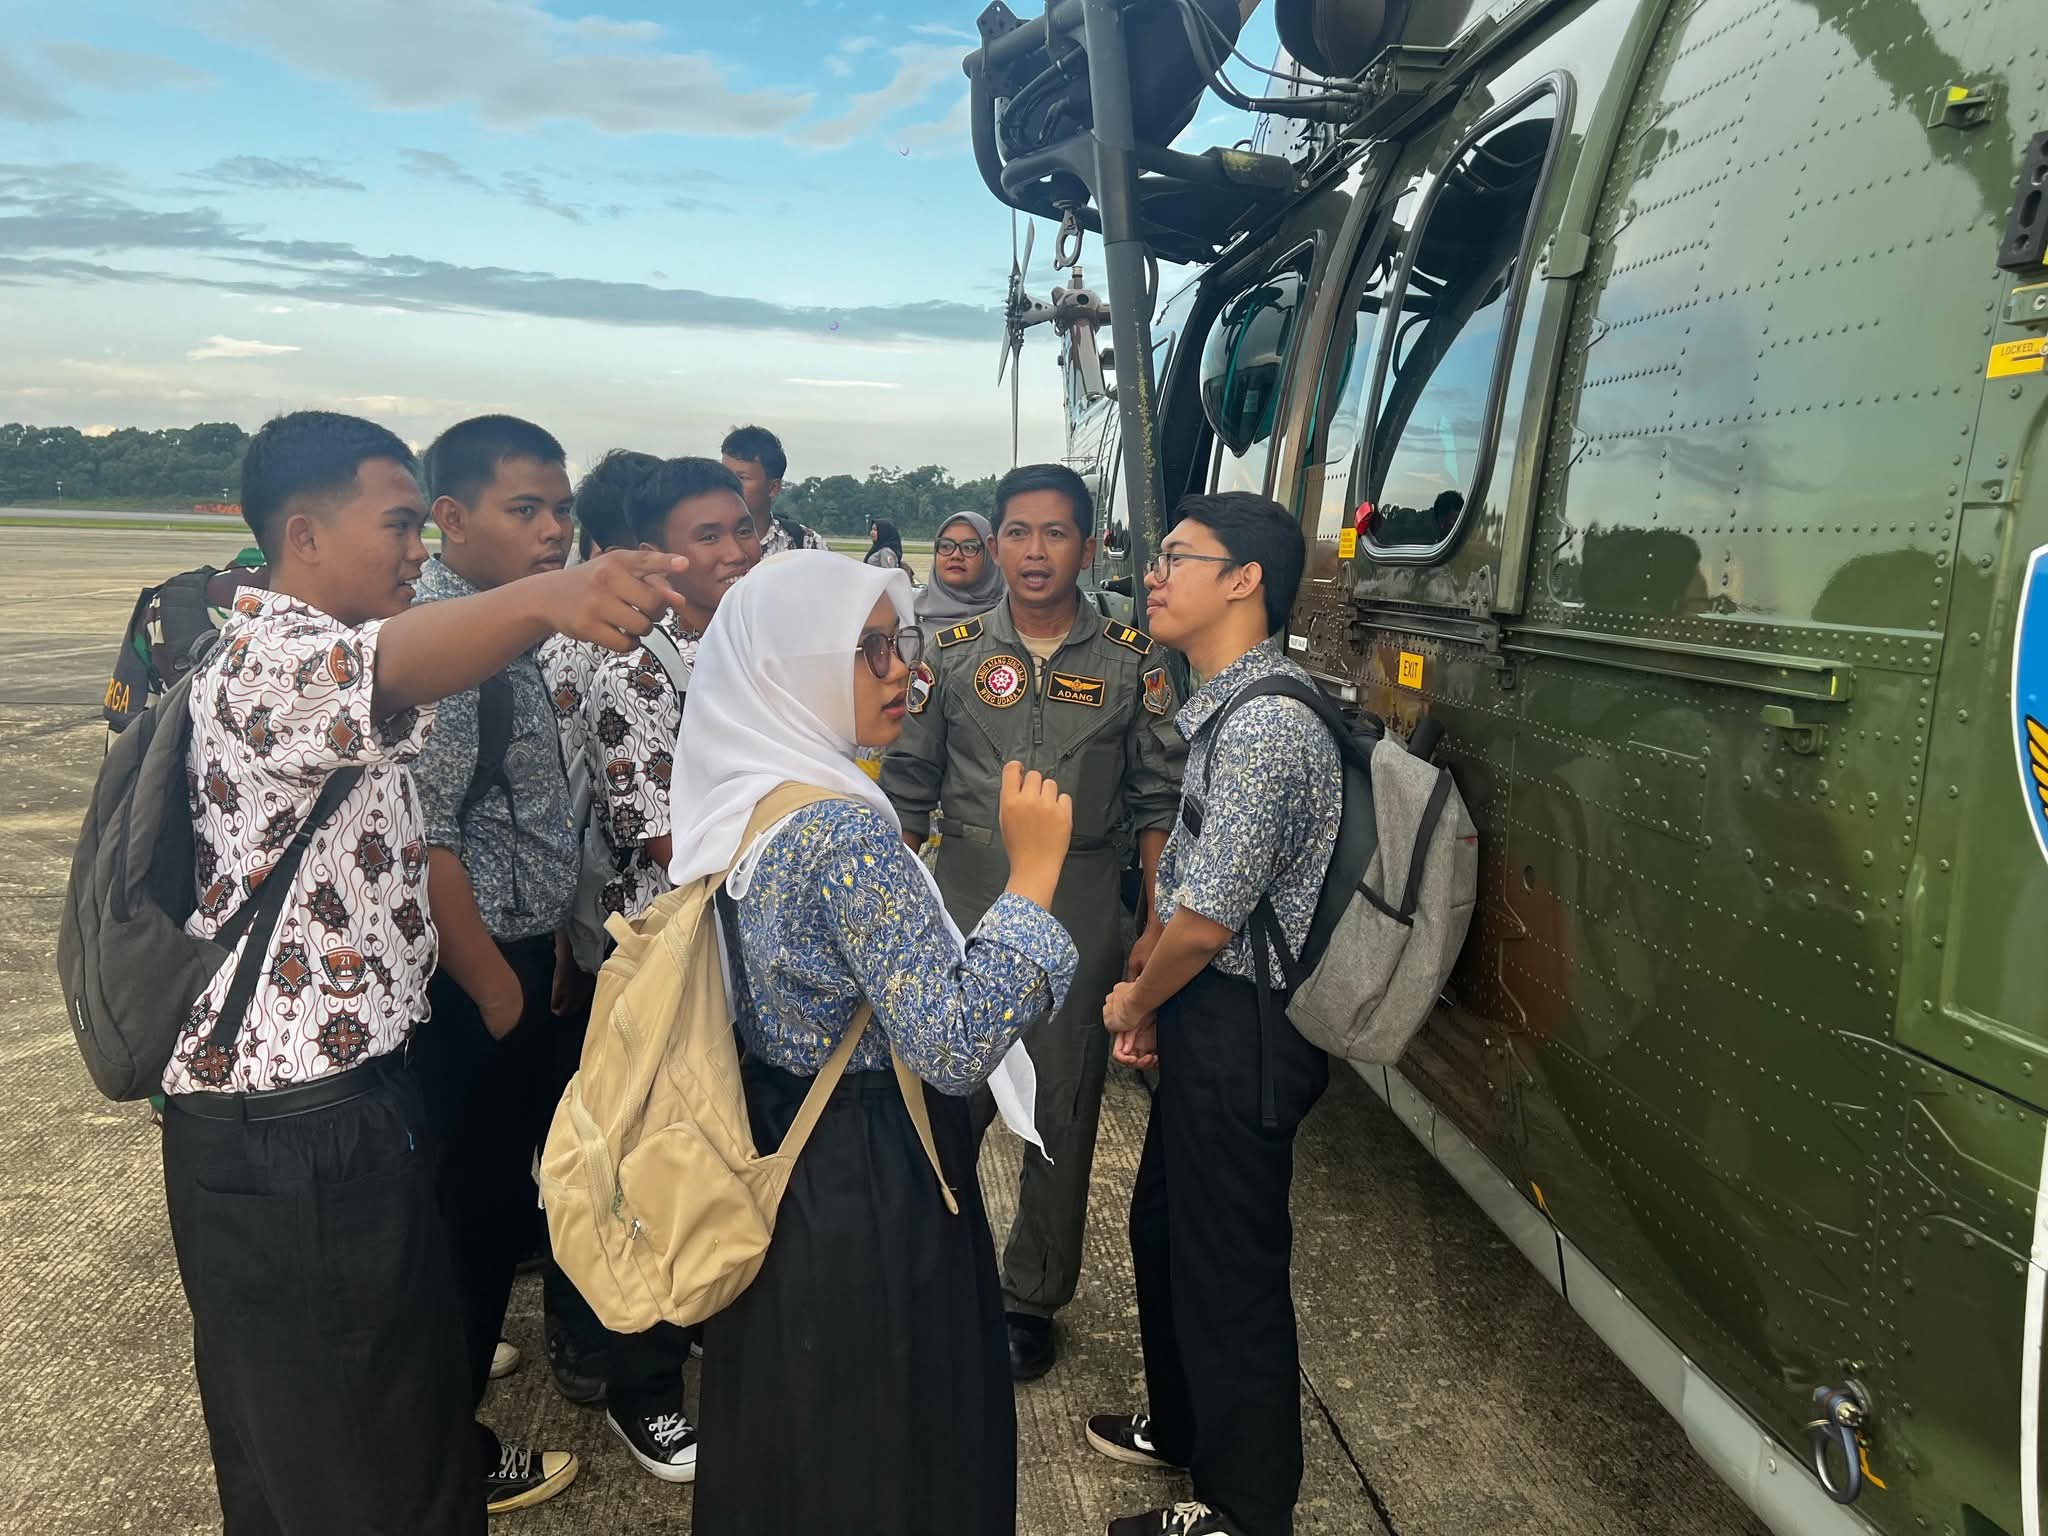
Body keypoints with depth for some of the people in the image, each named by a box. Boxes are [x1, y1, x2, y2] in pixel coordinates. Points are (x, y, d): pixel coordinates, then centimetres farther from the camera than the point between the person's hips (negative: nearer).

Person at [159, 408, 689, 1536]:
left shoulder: (297, 649, 15)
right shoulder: (271, 656, -19)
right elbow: (378, 668, -45)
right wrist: (544, 598, -62)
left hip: (352, 1097, 10)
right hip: (288, 1139, -10)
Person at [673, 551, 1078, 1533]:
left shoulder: (737, 798, 1)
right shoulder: (848, 830, -27)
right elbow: (955, 1049, -29)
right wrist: (1032, 871, -26)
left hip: (776, 1156, 9)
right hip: (869, 1189, -9)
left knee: (783, 1443, 27)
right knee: (877, 1455, 14)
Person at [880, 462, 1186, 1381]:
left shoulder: (1132, 660, -1)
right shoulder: (956, 652, 2)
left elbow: (1159, 799, 1)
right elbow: (908, 788, 6)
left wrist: (1160, 924, -4)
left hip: (1080, 916, 0)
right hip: (963, 902, 1)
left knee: (1063, 1116, 10)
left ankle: (1032, 1298, 30)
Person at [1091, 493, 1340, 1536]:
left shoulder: (1265, 725, -24)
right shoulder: (1225, 706, 8)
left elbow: (1206, 920, -23)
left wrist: (1136, 1002, -5)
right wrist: (1154, 1001, 10)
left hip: (1240, 1031, -10)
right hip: (1208, 1015, 10)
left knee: (1229, 1265, 7)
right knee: (1164, 1223, 24)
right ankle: (1182, 1426, 47)